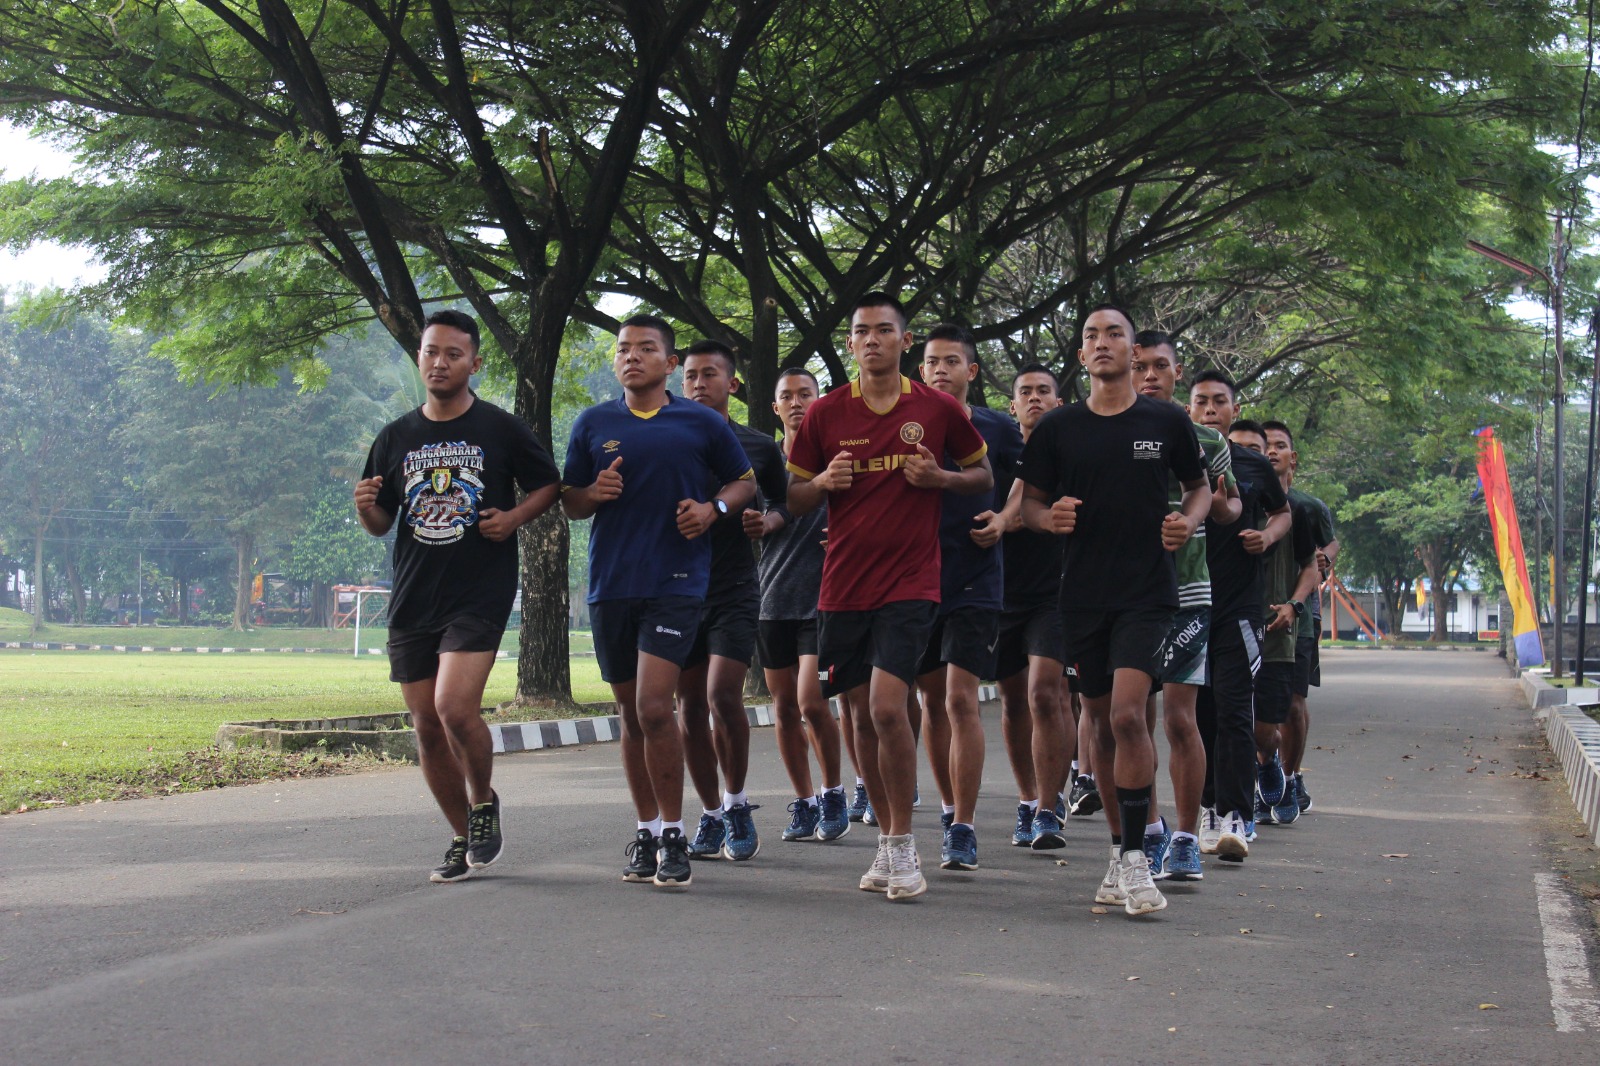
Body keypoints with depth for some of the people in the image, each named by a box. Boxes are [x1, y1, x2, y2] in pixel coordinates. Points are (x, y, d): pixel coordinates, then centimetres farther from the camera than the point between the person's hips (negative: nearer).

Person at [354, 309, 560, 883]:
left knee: (455, 708, -20)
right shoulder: (395, 437, 9)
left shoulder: (502, 429, 0)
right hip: (412, 599, 4)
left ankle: (484, 803, 8)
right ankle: (464, 839, 22)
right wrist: (367, 506, -8)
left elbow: (548, 485, 11)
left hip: (480, 593, -4)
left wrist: (514, 518, -8)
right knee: (427, 727, 6)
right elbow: (380, 524, 14)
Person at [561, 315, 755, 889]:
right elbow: (569, 502, 15)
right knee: (631, 713, 10)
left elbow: (744, 481, 15)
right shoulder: (593, 423, 9)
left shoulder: (702, 423, 4)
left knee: (654, 706, -15)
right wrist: (595, 493, -8)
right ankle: (646, 831, 21)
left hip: (677, 580, -3)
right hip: (611, 583, 3)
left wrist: (712, 507, -5)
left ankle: (673, 835, -4)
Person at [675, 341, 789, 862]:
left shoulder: (759, 447, 5)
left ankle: (737, 804, 2)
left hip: (735, 589, -2)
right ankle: (712, 815, 16)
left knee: (723, 693, -16)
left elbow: (786, 507, 14)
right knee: (690, 704, 4)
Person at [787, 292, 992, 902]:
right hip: (843, 585, 3)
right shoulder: (825, 414, 4)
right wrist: (824, 482, -11)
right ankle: (887, 843, 22)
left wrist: (940, 478, -7)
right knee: (864, 717, 8)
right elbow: (795, 502, 11)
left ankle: (904, 846, -4)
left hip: (910, 583, -3)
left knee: (887, 707, -17)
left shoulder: (938, 410, 1)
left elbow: (984, 475, 13)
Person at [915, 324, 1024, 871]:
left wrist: (1003, 522, -9)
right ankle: (951, 810, 26)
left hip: (975, 583, -3)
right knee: (933, 703, 10)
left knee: (961, 699, -11)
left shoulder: (998, 429, 2)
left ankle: (963, 828, -8)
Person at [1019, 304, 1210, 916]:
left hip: (1147, 591, -3)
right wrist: (1048, 516, -12)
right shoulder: (1058, 428, 5)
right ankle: (1120, 852, 22)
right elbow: (1029, 500, 11)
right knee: (1101, 722, 9)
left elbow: (1199, 485, 16)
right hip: (1082, 592, 3)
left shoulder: (1166, 423, 3)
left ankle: (1135, 859, -11)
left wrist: (1190, 520, -5)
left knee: (1127, 714, -18)